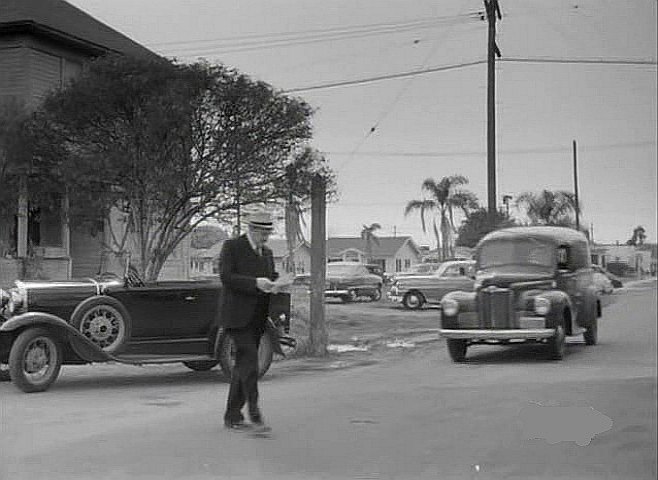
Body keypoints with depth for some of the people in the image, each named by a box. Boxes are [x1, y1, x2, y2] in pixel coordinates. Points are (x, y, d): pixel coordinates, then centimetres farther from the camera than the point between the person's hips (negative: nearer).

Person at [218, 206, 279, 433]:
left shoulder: (267, 253, 17)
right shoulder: (232, 246, -4)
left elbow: (271, 278, 21)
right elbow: (226, 276, -14)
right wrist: (255, 283, -24)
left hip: (257, 318, 7)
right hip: (237, 315, -7)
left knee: (243, 365, 9)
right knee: (249, 360, -16)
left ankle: (232, 417, 15)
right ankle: (254, 414, -13)